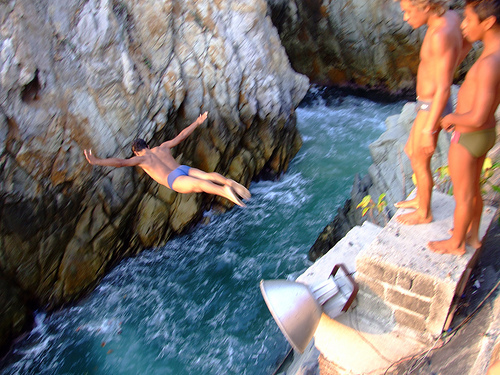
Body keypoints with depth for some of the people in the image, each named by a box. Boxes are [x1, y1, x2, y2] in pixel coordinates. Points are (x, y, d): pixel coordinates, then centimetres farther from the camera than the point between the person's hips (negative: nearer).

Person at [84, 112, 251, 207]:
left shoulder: (141, 158, 19)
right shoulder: (162, 147, 32)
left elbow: (121, 162, 5)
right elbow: (182, 135, 36)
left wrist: (96, 161, 6)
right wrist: (197, 123, 45)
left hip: (175, 179, -6)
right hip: (185, 169, 6)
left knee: (199, 185, -32)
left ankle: (224, 191, -59)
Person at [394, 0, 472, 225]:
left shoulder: (441, 36, -31)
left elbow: (444, 89, -30)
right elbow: (466, 44, 19)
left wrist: (429, 130, -26)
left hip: (431, 110, -9)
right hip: (431, 105, 9)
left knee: (420, 162, 10)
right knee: (411, 151, 24)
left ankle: (424, 213, 31)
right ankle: (421, 199, 43)